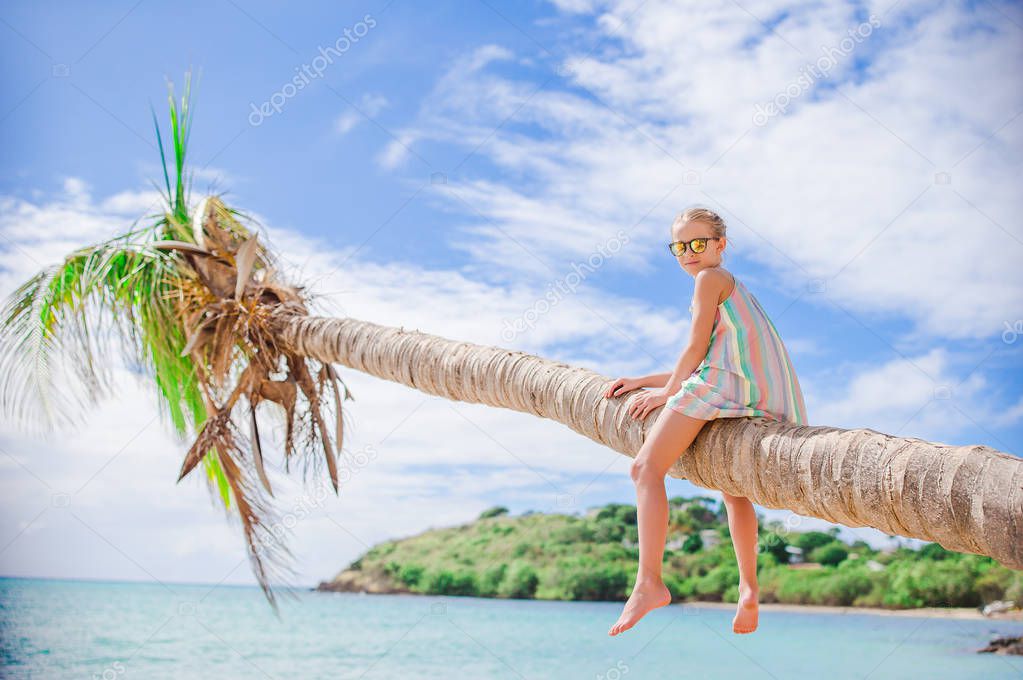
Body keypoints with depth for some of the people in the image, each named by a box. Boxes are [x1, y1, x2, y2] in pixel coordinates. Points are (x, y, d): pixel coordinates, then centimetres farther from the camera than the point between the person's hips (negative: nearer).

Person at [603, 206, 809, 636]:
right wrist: (644, 381, 34)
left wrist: (665, 392, 13)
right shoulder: (733, 289, 36)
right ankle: (748, 588, 21)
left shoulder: (711, 278, 9)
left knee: (646, 467, -11)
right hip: (764, 397, 10)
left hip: (726, 379, -10)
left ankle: (649, 581, -25)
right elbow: (699, 367, 34)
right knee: (732, 487, 29)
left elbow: (696, 349, 1)